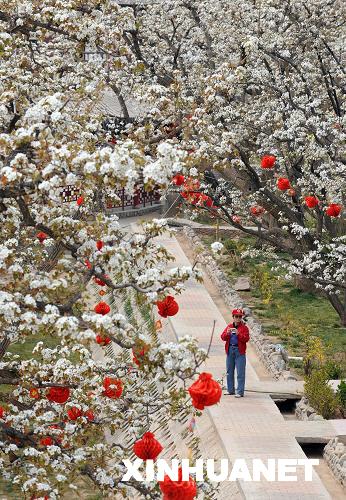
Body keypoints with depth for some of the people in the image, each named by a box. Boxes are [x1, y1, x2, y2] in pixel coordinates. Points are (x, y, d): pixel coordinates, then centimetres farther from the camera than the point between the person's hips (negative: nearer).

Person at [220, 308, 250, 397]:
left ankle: (240, 392, -6)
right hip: (230, 350, 4)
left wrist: (238, 334, -23)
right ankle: (230, 390, 21)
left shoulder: (244, 328, 2)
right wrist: (227, 333, -16)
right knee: (229, 372, 11)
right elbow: (223, 337, 5)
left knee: (240, 373, -7)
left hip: (240, 351, -4)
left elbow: (246, 339, -10)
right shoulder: (229, 326, 12)